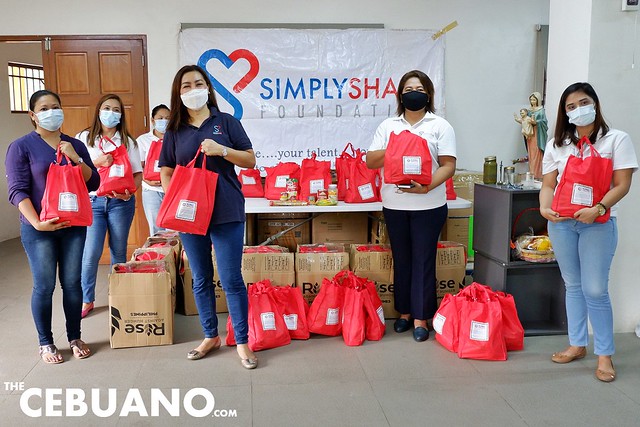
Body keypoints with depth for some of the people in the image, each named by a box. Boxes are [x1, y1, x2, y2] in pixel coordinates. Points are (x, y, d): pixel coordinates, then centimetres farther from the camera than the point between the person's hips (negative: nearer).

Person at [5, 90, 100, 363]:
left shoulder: (75, 145, 9)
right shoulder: (21, 147, -3)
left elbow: (93, 183, 6)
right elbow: (18, 190, -9)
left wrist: (76, 159, -10)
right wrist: (36, 222, -20)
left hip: (74, 226, 3)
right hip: (39, 229, -3)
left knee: (72, 283, 8)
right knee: (44, 286, 2)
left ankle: (75, 338, 23)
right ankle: (45, 343, 18)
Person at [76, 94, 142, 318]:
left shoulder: (128, 141, 7)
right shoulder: (84, 138, 5)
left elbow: (138, 173, 4)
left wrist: (129, 191, -15)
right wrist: (96, 163, -15)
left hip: (120, 202, 1)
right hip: (92, 200, -1)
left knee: (119, 252, 8)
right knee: (91, 253, -5)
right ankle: (86, 300, 12)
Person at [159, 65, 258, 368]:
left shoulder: (226, 122, 2)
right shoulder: (174, 130, 8)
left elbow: (250, 161, 1)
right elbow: (166, 173, 10)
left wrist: (221, 150, -15)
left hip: (226, 212, -3)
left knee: (231, 280, -2)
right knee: (201, 280, 12)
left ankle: (242, 342, 10)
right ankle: (210, 336, 28)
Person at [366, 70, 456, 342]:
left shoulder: (440, 126, 3)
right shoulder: (388, 126, 11)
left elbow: (448, 165, -5)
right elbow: (370, 161, 5)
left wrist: (427, 186, -21)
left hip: (428, 205, -3)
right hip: (394, 204, 3)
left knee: (423, 261, 1)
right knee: (401, 259, 11)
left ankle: (420, 319, 9)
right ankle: (404, 312, 23)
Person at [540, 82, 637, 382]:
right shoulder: (557, 144, 10)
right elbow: (548, 185, 7)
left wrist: (598, 209, -21)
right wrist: (545, 208, -13)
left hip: (598, 223, -3)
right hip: (561, 223, 4)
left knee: (595, 290, -6)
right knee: (573, 286, 11)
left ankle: (604, 354, 7)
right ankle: (577, 344, 23)